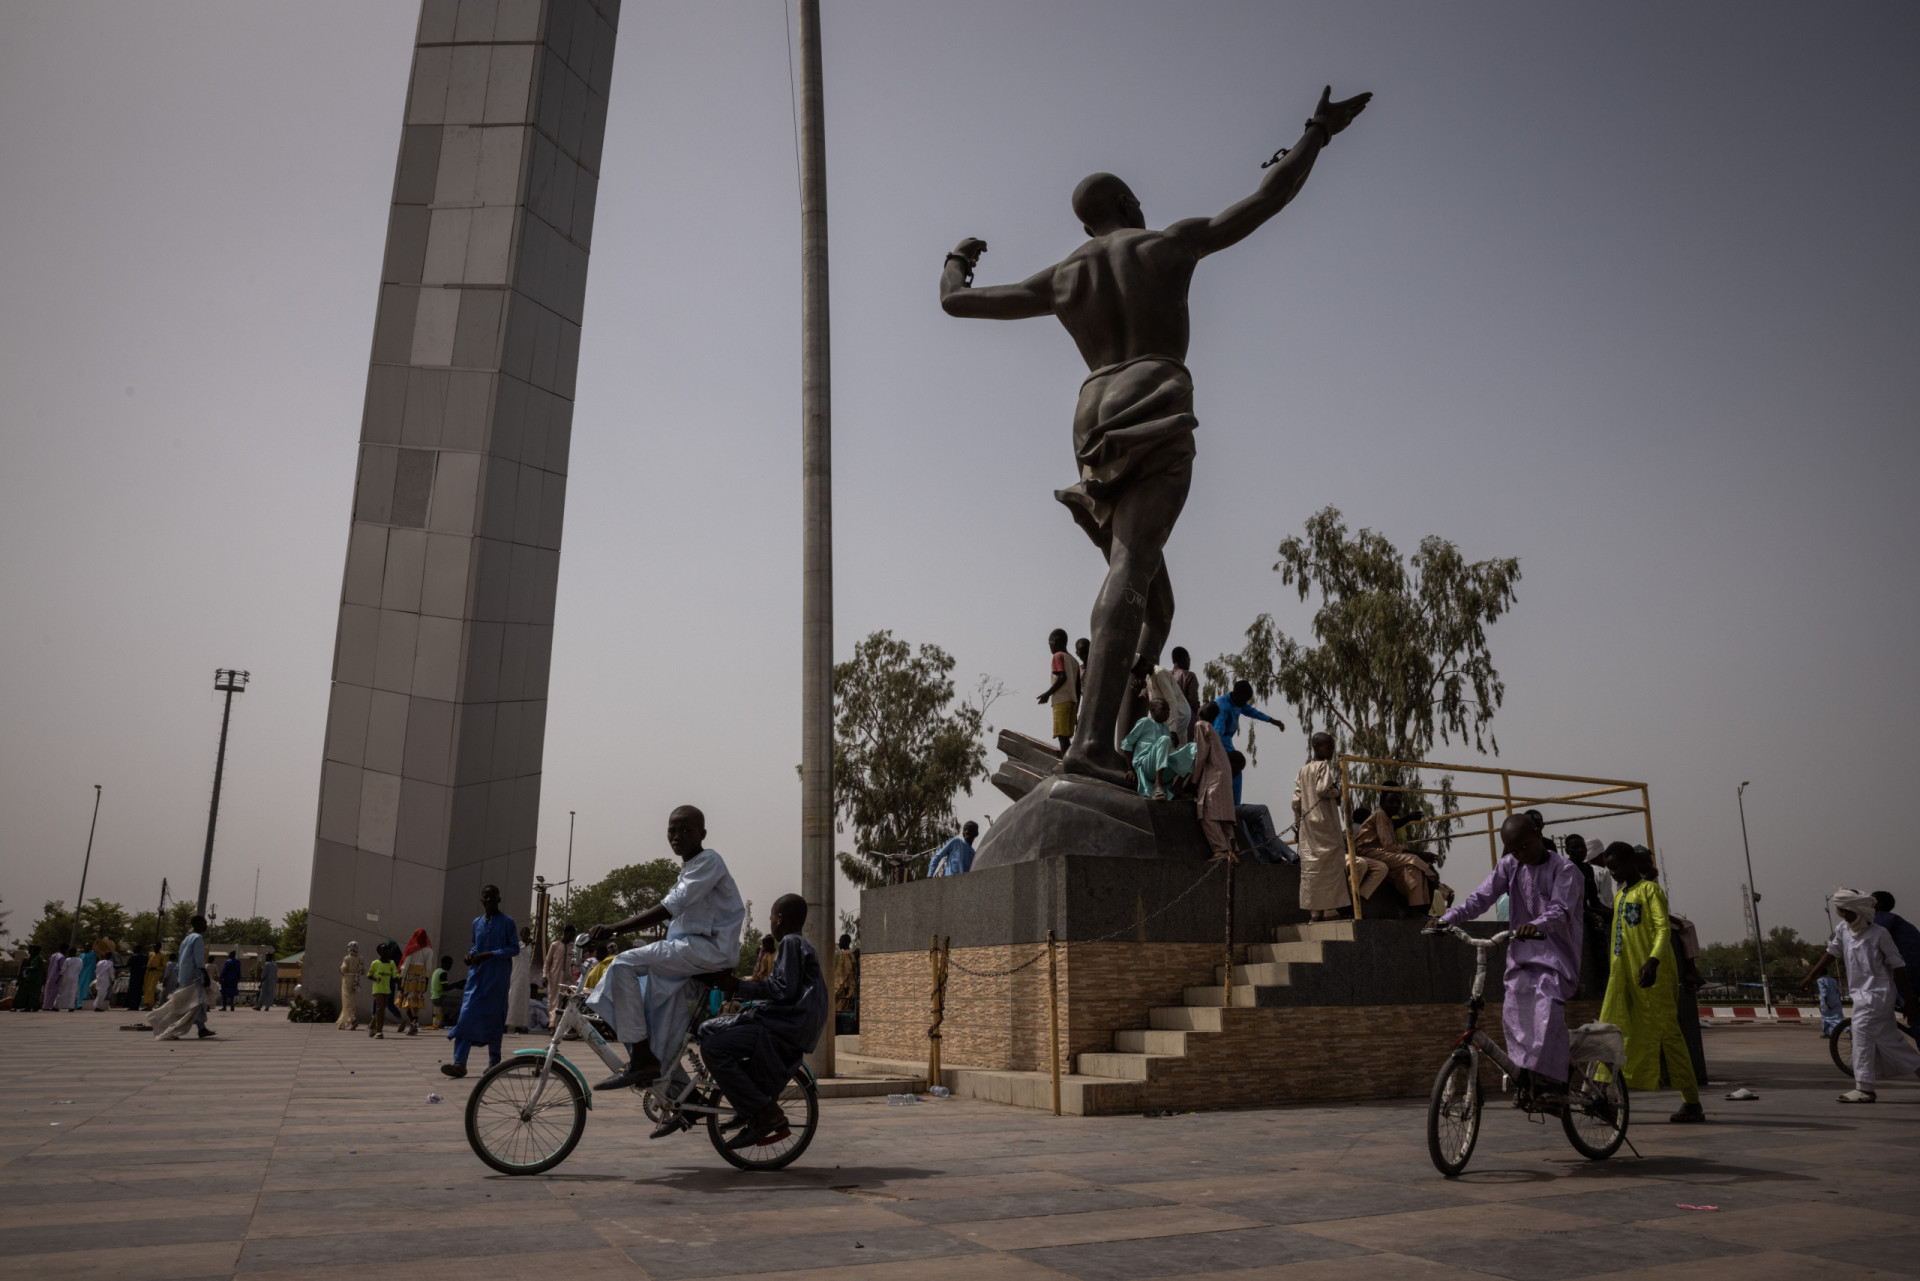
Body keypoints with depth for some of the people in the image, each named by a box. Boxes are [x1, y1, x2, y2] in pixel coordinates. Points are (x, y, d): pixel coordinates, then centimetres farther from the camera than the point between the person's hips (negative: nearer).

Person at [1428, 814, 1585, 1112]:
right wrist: (1446, 918, -14)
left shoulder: (1563, 869, -9)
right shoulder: (1509, 865, 7)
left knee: (1548, 1012, -23)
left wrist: (1537, 925, -46)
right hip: (1522, 954, 6)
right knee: (1513, 1014, -2)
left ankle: (1551, 1085, -24)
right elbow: (1481, 897, 0)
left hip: (1556, 954, -5)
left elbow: (1561, 909, -24)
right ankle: (1527, 1079, 12)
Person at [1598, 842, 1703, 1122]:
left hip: (1652, 975, -8)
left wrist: (1652, 961, -30)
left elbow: (1663, 928, -16)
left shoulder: (1650, 890, -3)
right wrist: (1611, 975, 21)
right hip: (1623, 978, 8)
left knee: (1668, 1035, -3)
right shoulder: (1618, 897, 21)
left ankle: (1692, 1103, 5)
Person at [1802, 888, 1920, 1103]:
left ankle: (1864, 1089, -9)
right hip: (1861, 992, 7)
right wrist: (1810, 977, 18)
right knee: (1888, 1037, 12)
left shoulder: (1878, 934, -12)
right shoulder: (1842, 929, 5)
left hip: (1877, 992, -7)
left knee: (1862, 1032, -12)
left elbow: (1898, 966, -8)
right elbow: (1832, 953, 17)